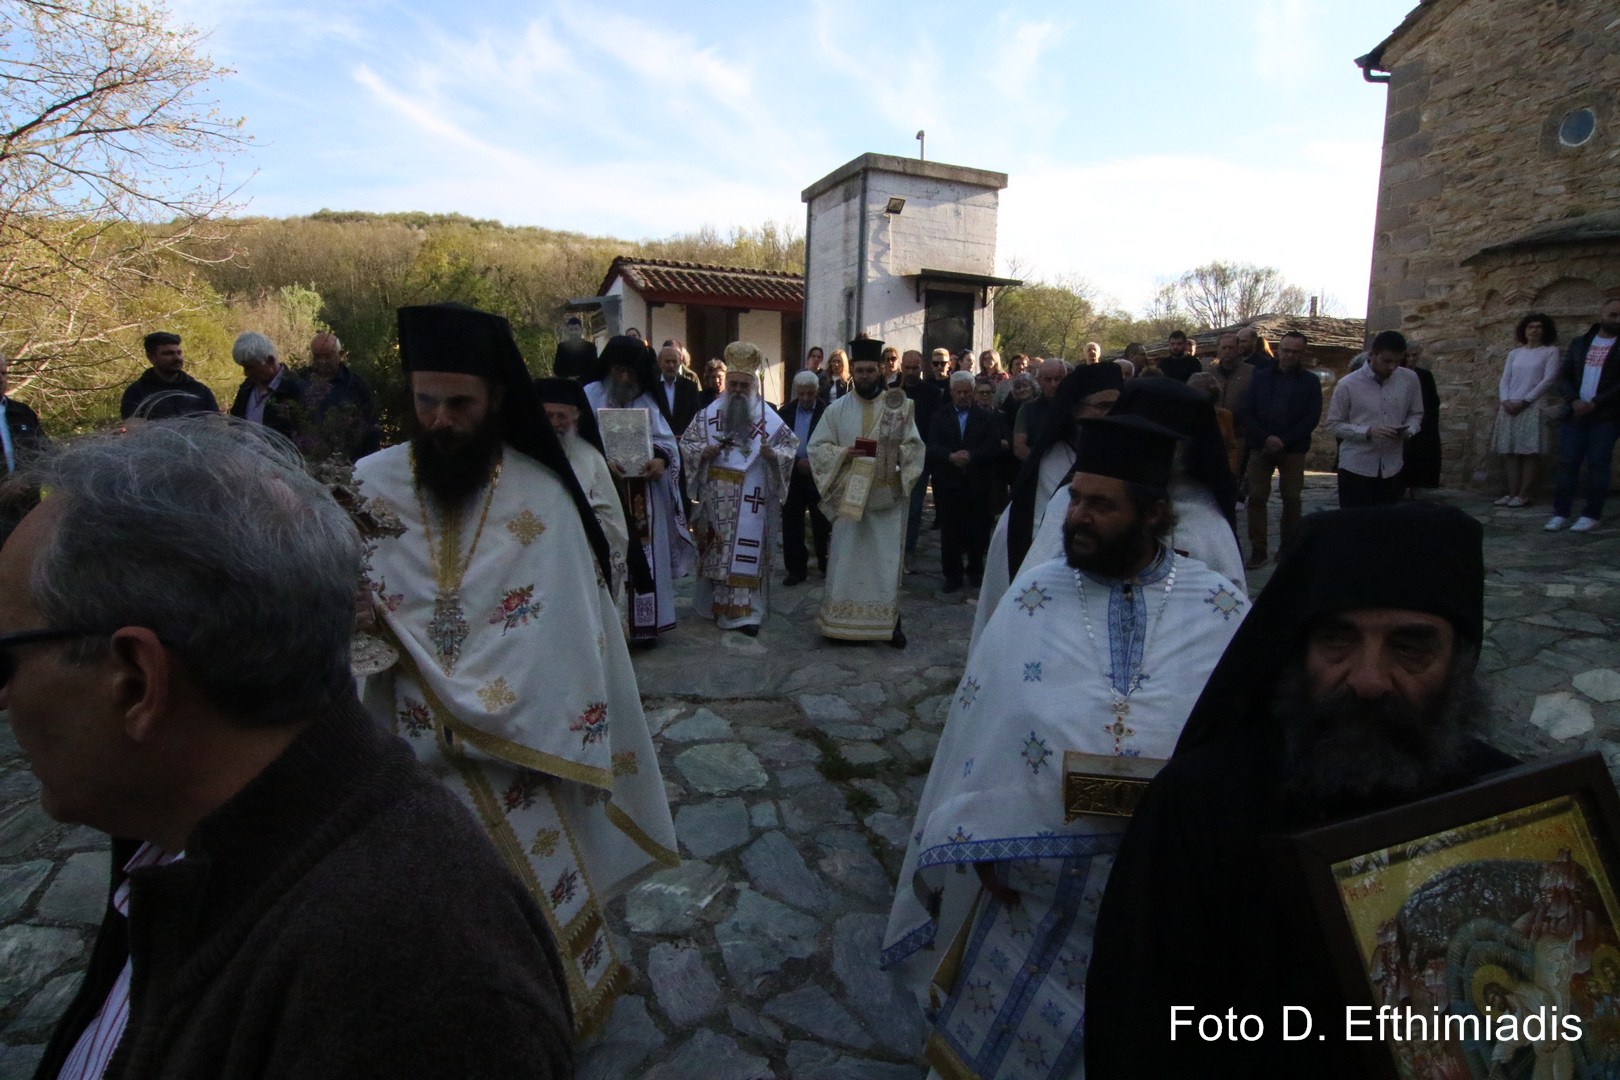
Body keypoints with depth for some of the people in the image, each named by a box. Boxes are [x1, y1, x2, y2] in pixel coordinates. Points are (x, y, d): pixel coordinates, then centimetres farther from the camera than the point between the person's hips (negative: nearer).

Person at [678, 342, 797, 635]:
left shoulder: (769, 418, 1)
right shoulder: (709, 414, 5)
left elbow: (791, 447, 2)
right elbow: (686, 443, 7)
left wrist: (773, 454, -18)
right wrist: (704, 451, -13)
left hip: (751, 499, -2)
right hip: (717, 498, 2)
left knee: (747, 552, -2)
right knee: (717, 550, 9)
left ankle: (746, 611, 2)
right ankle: (717, 603, 23)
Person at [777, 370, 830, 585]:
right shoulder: (786, 412, 3)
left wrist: (814, 463, -16)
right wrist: (796, 461, -10)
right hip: (792, 475, 3)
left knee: (822, 524, 8)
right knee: (791, 524, 5)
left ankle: (826, 565, 24)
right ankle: (796, 568, 15)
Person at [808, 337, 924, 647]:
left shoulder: (899, 407, 3)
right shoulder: (837, 409, 5)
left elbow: (915, 446, 1)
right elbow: (816, 447, 4)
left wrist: (897, 453, -19)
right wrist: (844, 453, -13)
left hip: (888, 496, 0)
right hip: (849, 496, 1)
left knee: (886, 559, 4)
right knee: (847, 558, 4)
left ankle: (889, 620, 14)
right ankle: (843, 621, 14)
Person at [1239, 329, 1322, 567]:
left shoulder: (1310, 381, 3)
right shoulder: (1261, 377, 6)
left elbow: (1312, 418, -4)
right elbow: (1248, 412, 1)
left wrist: (1284, 440, -14)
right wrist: (1265, 438, -12)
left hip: (1293, 450, -1)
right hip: (1261, 447, 1)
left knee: (1292, 499, 3)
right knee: (1257, 498, -3)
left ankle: (1289, 548, 14)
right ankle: (1258, 550, 2)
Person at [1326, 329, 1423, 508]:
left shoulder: (1410, 380, 3)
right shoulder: (1348, 384, -7)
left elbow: (1416, 414, 14)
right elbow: (1334, 424, -5)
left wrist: (1409, 430, -9)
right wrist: (1368, 431, -19)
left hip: (1391, 469, 4)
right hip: (1356, 468, -4)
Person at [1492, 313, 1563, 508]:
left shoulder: (1551, 351, 4)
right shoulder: (1514, 353, 15)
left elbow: (1548, 380, -5)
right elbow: (1505, 380, 10)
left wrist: (1524, 401, -12)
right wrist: (1505, 400, -7)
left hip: (1533, 407, -4)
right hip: (1510, 407, 4)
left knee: (1529, 453, -6)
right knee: (1509, 452, 1)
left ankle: (1523, 495, -5)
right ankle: (1512, 493, 5)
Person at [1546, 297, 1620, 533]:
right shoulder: (1580, 343, 13)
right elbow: (1564, 377, 8)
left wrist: (1594, 403, -15)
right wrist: (1574, 401, -9)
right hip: (1575, 414, 3)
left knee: (1597, 465, -4)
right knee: (1567, 463, 0)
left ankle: (1591, 515, 1)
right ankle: (1561, 513, 3)